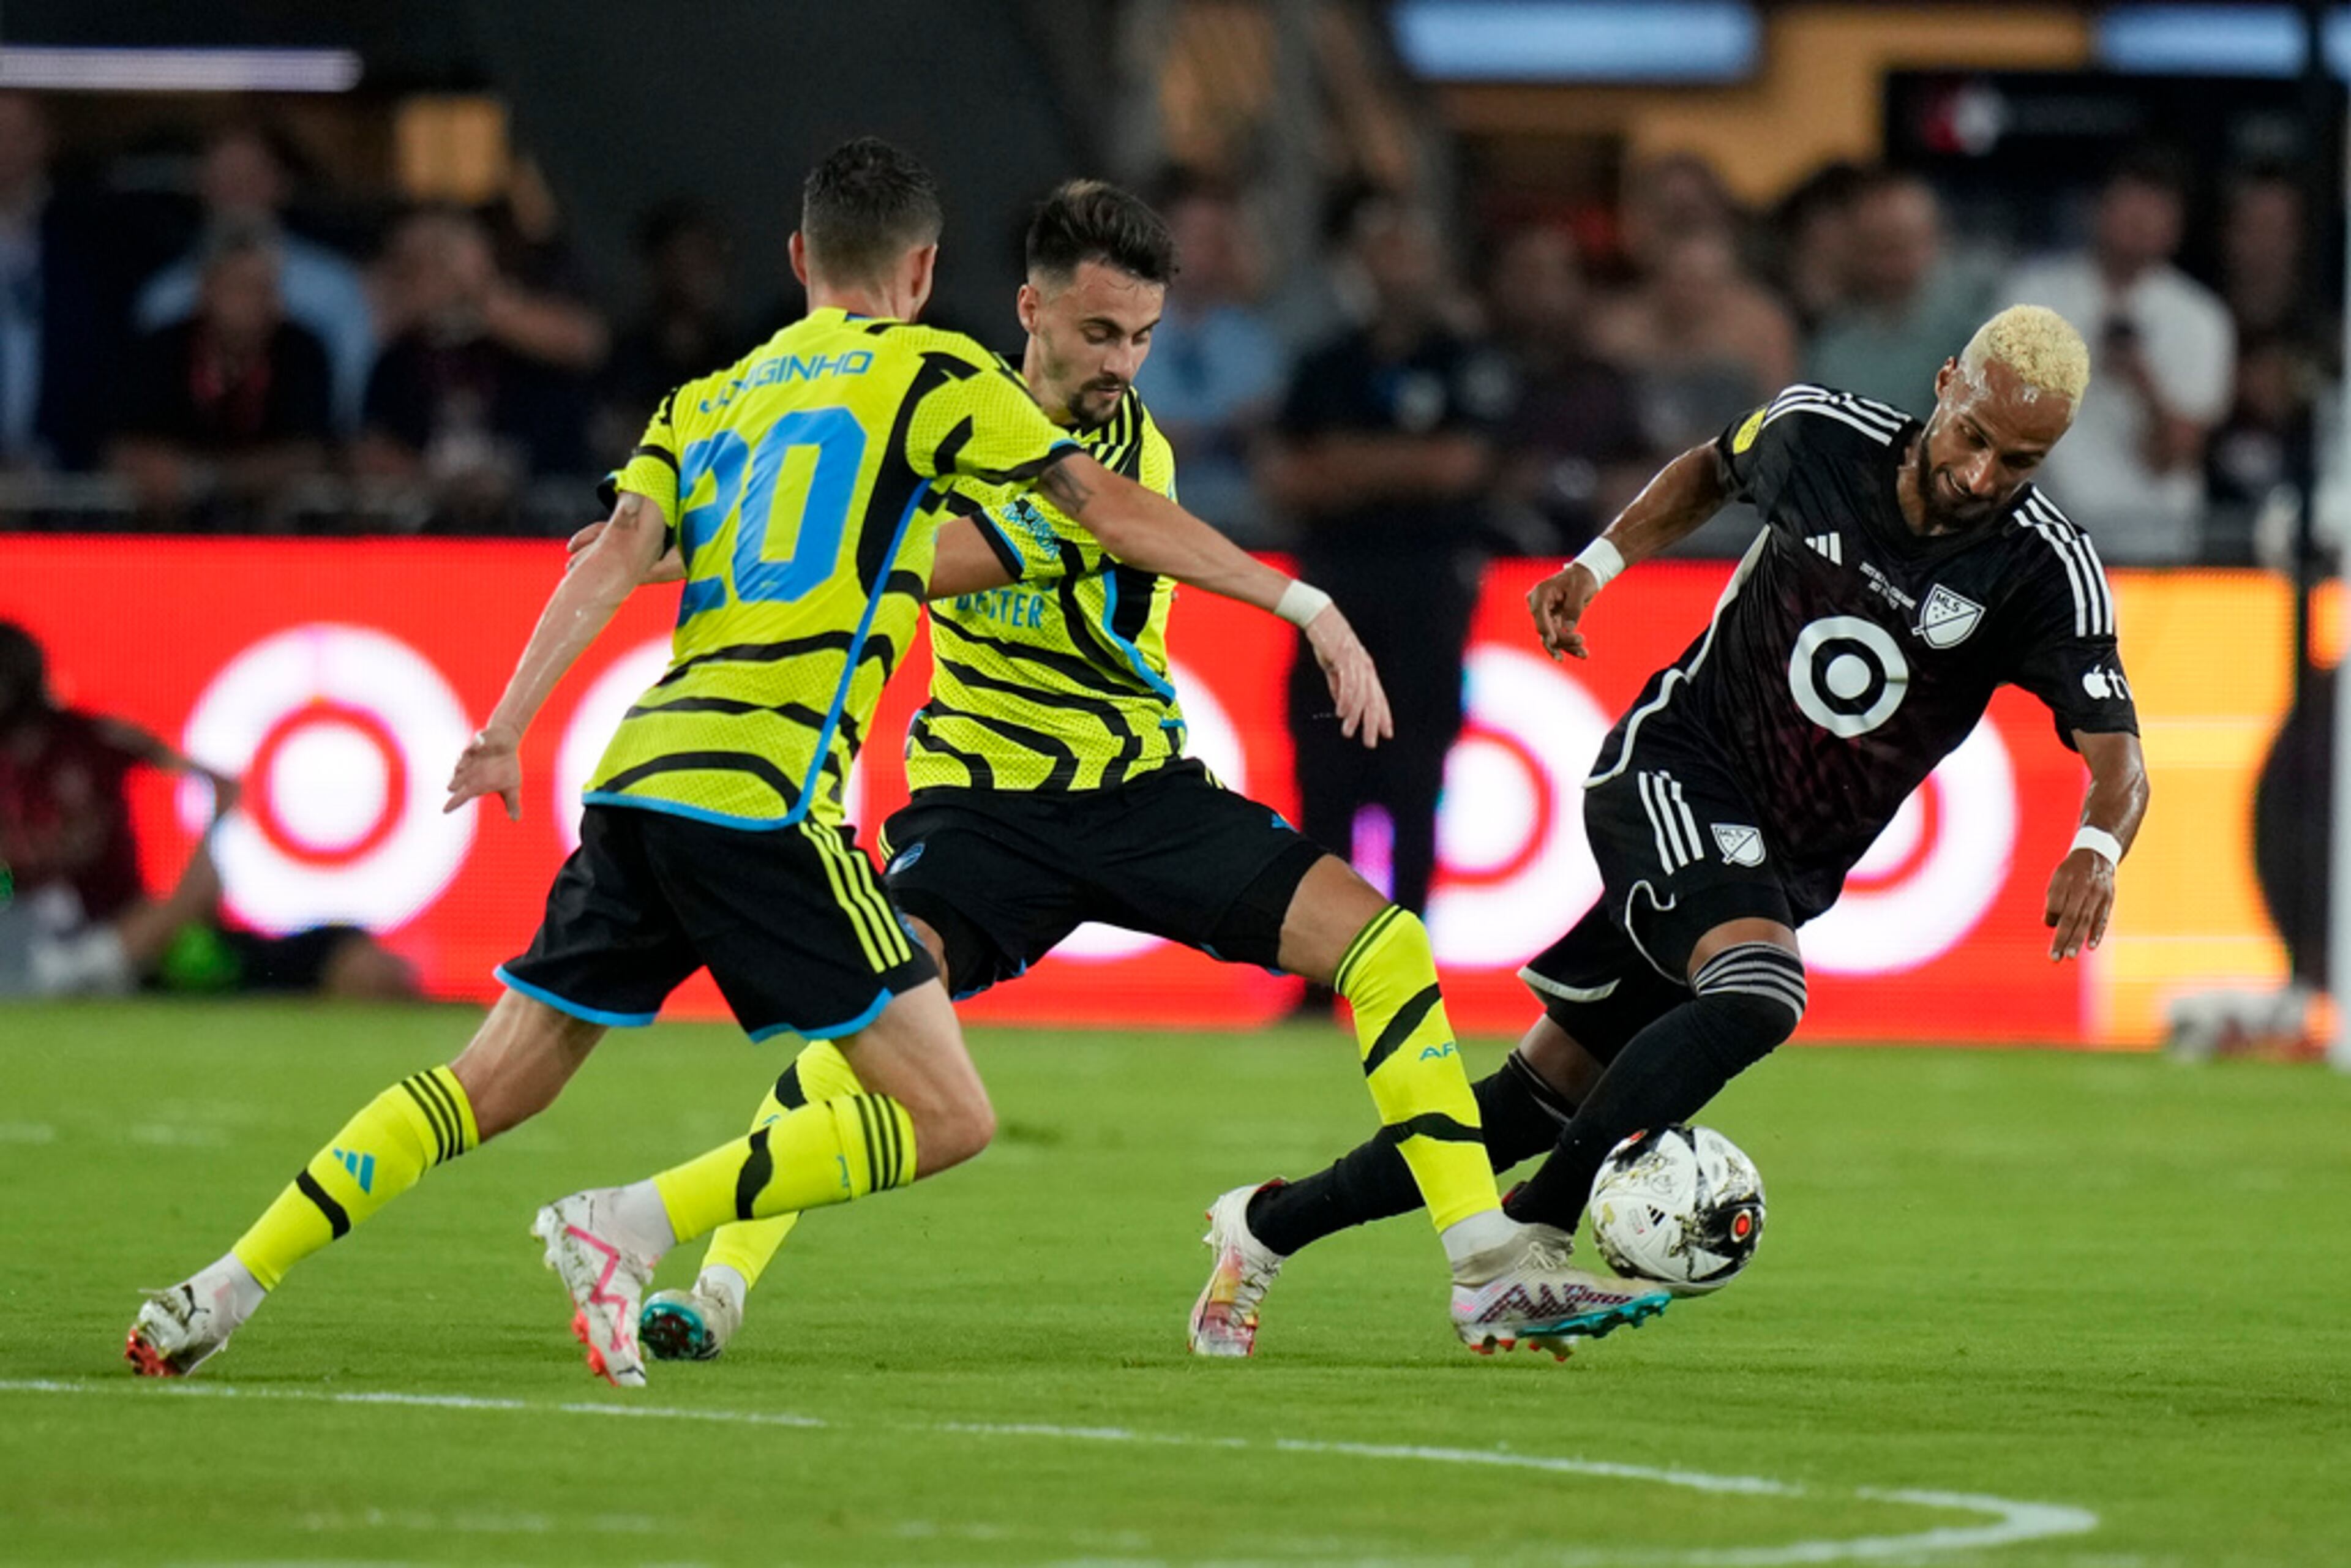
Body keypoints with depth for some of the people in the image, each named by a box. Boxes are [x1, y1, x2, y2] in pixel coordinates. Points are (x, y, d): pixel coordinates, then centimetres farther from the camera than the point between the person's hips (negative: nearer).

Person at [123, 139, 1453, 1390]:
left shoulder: (708, 400, 22)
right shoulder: (931, 373, 7)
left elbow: (623, 551, 7)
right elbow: (1113, 511, 3)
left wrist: (509, 726, -2)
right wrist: (1305, 604, 7)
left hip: (645, 775, 7)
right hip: (761, 799, -7)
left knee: (491, 1087, 16)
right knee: (947, 1118, -6)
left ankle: (226, 1292, 9)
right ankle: (633, 1226, -16)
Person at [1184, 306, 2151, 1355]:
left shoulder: (2046, 572, -15)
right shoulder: (1818, 434, -11)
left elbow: (2117, 758, -23)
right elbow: (1713, 471, 14)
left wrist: (2096, 847, -44)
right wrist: (1598, 565, 2)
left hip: (1781, 867, 3)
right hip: (1672, 767, -3)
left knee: (1553, 1091, 8)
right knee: (1757, 994, -32)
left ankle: (1270, 1225, 24)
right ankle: (1525, 1243, -29)